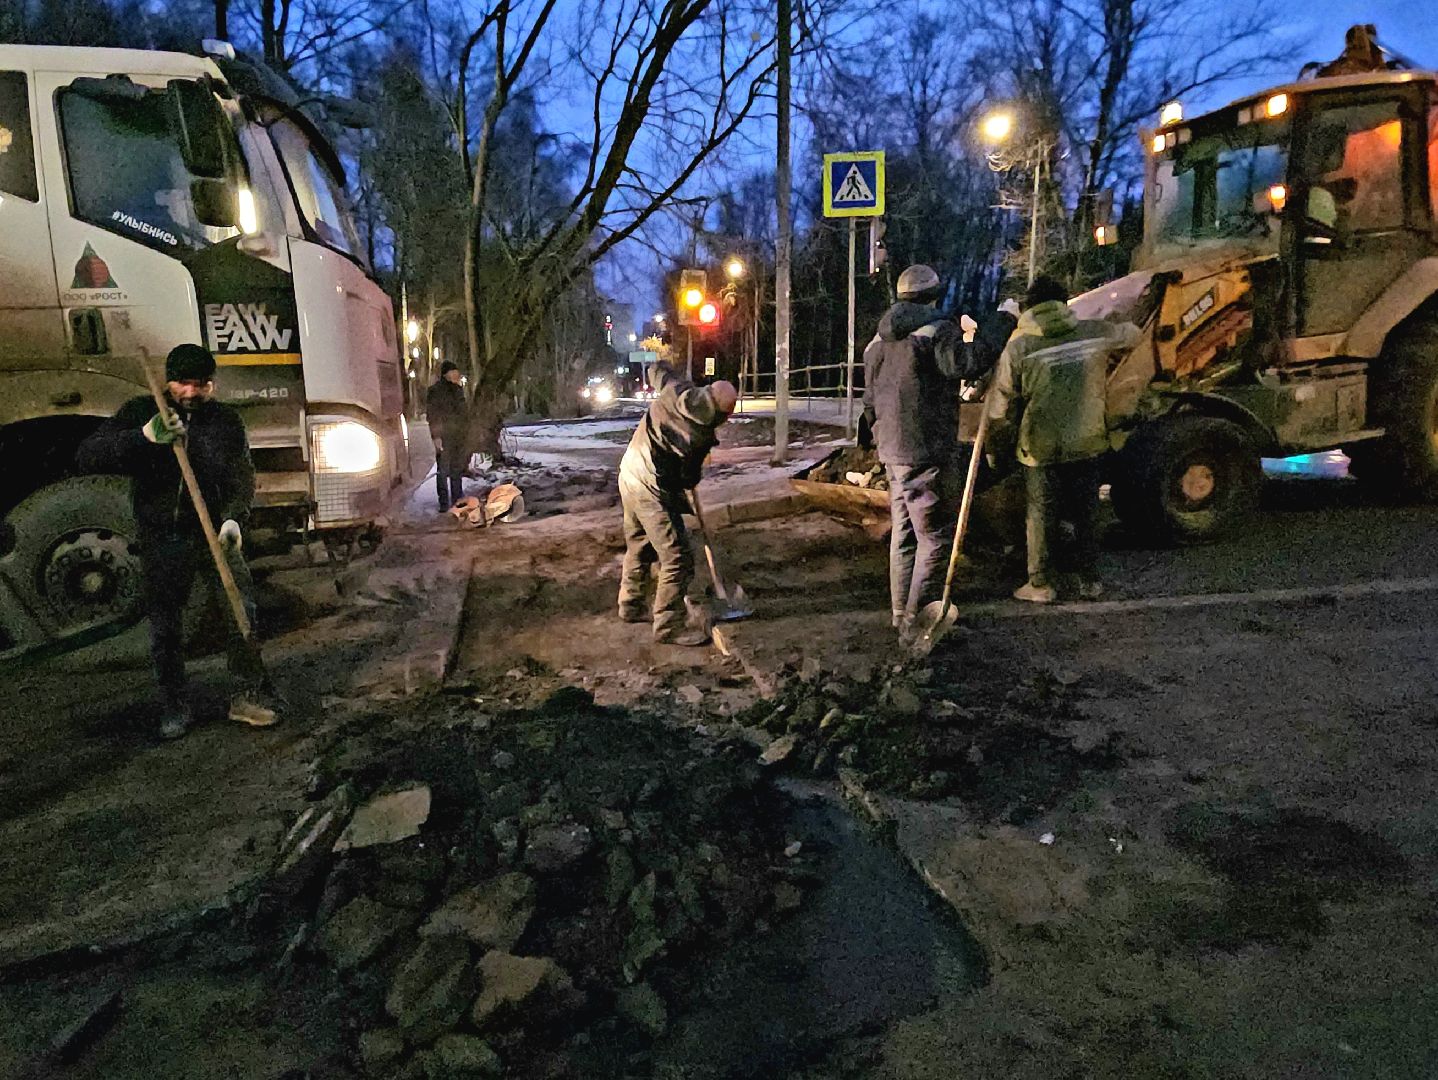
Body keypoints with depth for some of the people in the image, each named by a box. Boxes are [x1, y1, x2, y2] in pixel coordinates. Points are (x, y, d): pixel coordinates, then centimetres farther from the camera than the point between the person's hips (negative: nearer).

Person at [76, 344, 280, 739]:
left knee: (242, 609, -9)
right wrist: (144, 436, -29)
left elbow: (242, 479, -8)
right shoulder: (140, 412, -2)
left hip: (214, 532, 0)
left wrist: (234, 518, -29)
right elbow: (88, 457, -13)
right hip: (161, 539, 0)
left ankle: (250, 693, 2)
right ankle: (175, 706, 22)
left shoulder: (226, 421, 1)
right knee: (164, 627, 7)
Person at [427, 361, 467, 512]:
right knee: (443, 470, -3)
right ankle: (444, 502, 1)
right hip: (444, 436, -7)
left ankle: (457, 500, 22)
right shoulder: (435, 391, -8)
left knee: (457, 469, 13)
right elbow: (432, 415, -11)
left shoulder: (458, 389, 14)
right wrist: (436, 436, -17)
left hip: (459, 436, 7)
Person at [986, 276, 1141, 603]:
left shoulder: (1018, 346, -10)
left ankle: (1042, 584, 18)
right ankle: (1089, 581, 25)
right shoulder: (1093, 332, -2)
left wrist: (996, 447, 6)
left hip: (1041, 447, -3)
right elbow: (1132, 334, 20)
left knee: (1042, 516, 10)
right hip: (1086, 442, 3)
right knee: (1085, 514, 16)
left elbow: (1001, 404, -7)